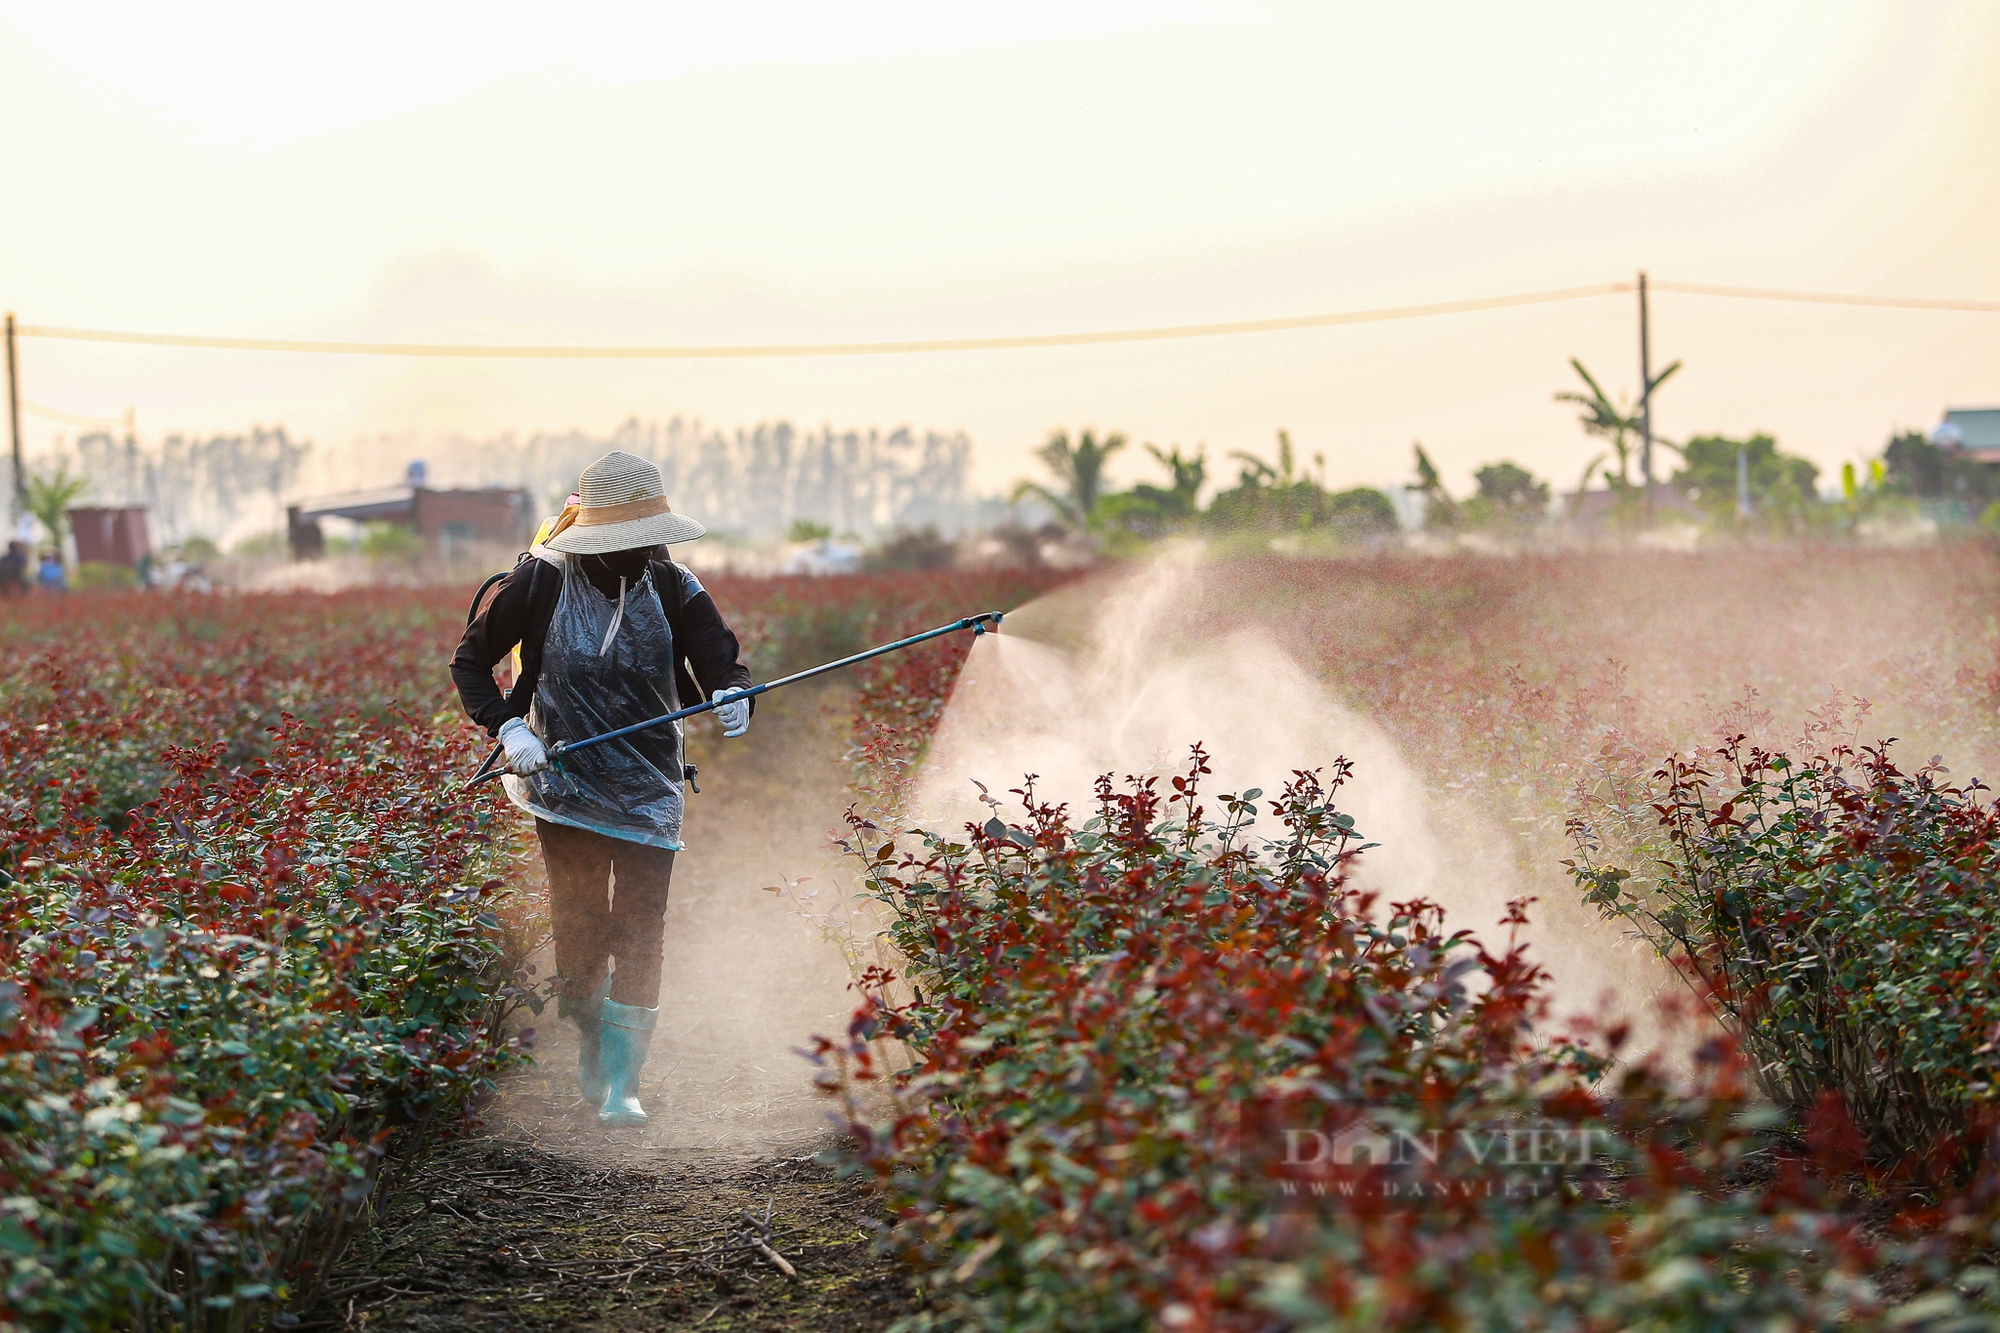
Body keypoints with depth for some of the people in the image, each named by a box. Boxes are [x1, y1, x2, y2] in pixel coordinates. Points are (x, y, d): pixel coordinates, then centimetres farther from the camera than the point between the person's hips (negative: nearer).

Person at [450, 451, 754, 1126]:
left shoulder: (673, 588, -3)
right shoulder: (542, 582, -7)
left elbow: (722, 659, -4)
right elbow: (469, 659, 2)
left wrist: (732, 695, -28)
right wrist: (507, 726, -12)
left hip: (649, 790, 1)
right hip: (565, 783, -1)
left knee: (639, 932, -7)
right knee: (579, 927, 6)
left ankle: (622, 1084, -4)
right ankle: (592, 1051, 31)